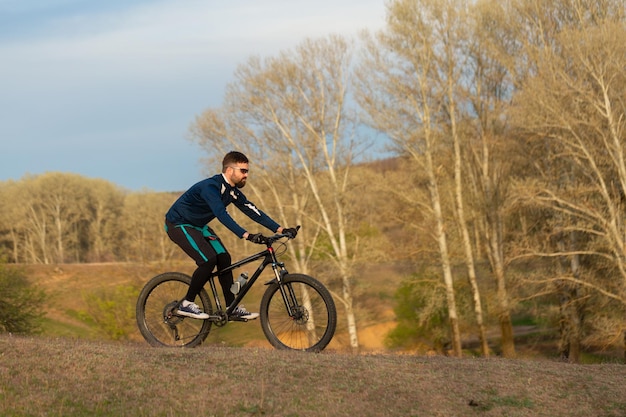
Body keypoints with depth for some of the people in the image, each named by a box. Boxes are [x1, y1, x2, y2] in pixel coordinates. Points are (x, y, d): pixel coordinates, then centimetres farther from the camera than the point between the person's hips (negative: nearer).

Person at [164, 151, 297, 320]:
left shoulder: (232, 191, -1)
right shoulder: (210, 187, -29)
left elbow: (252, 211, -2)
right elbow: (222, 215, -41)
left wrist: (280, 229, -10)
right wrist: (246, 235, -50)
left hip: (198, 225, 9)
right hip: (178, 224, -9)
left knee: (224, 258, -3)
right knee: (208, 260, -22)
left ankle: (233, 309, 2)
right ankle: (186, 304, -9)